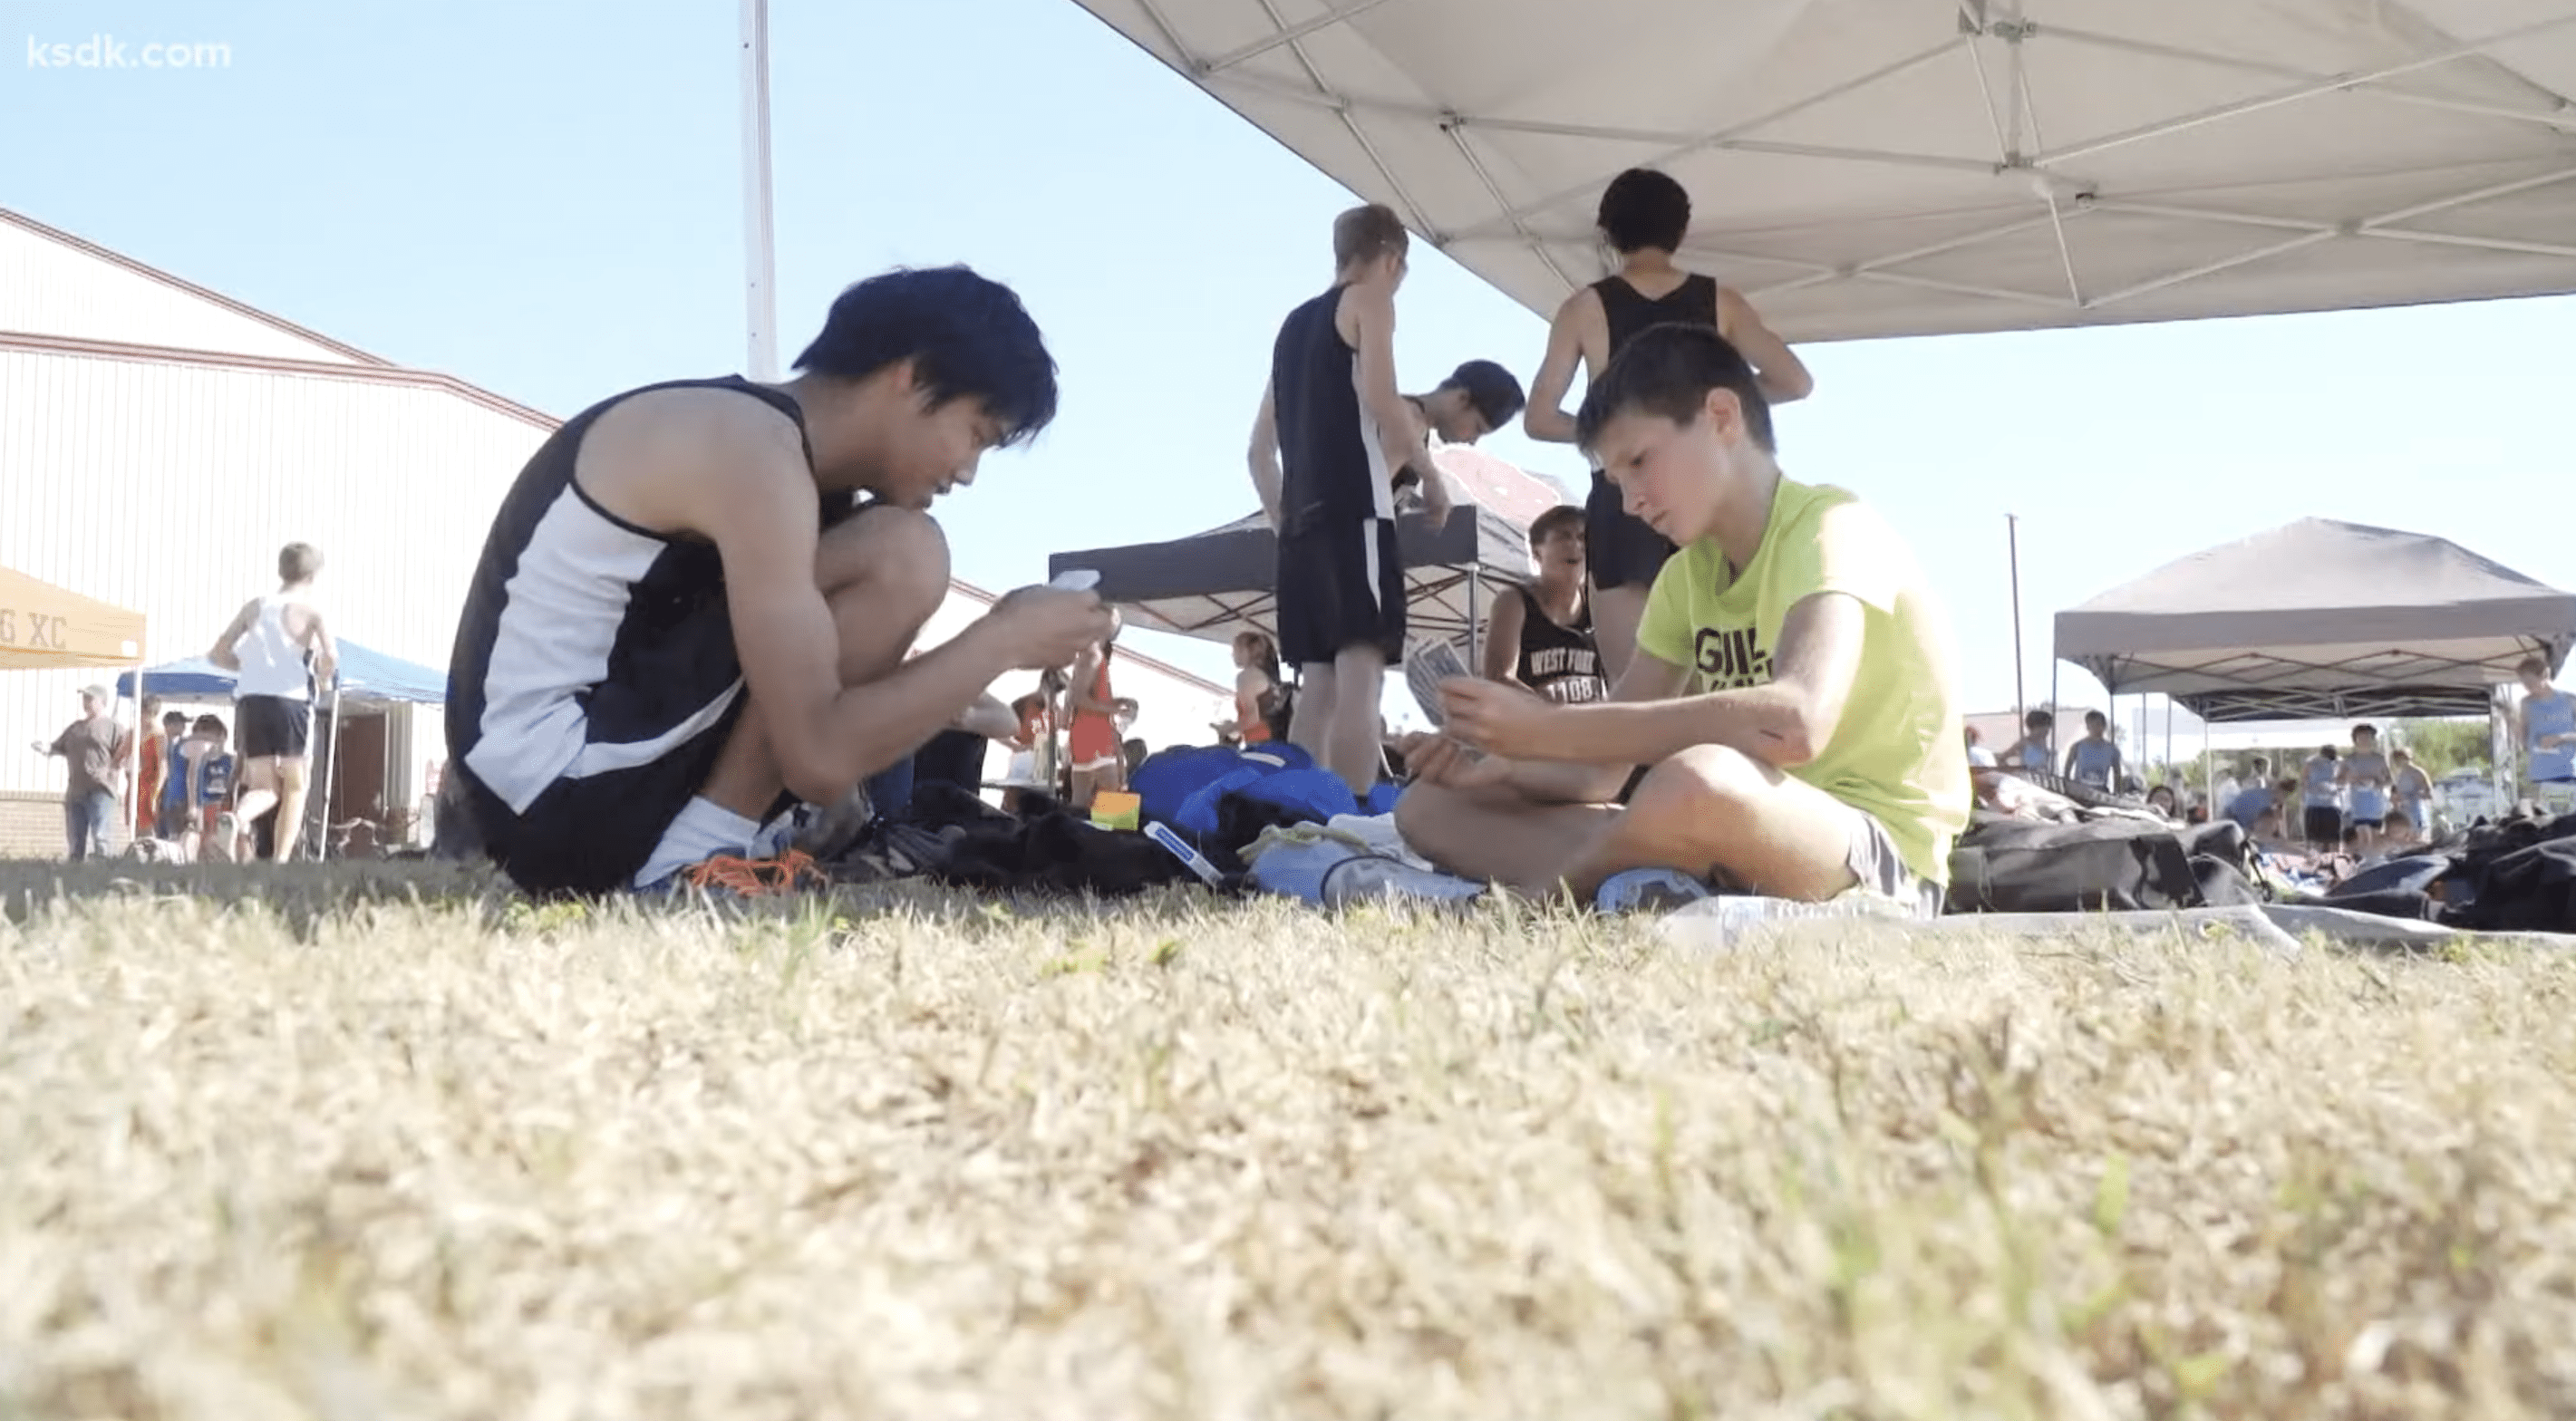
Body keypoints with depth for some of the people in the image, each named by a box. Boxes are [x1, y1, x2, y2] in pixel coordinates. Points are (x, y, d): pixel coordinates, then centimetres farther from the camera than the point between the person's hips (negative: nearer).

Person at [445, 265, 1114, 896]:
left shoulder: (762, 439, 12)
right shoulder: (752, 451, -18)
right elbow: (820, 759, -25)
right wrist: (1003, 639, -14)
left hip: (582, 789, 10)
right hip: (561, 792, -10)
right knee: (900, 558, -16)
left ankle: (702, 841, 6)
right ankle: (697, 852, -12)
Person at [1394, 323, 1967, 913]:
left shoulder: (1831, 527, -12)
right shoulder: (1687, 575, 14)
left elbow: (1796, 722, -32)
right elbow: (1611, 769, 10)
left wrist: (1551, 729, -28)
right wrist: (1498, 765, -11)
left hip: (1887, 863, -8)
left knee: (1701, 781, -42)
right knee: (1429, 806, 2)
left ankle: (1535, 892, -14)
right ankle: (1648, 888, -20)